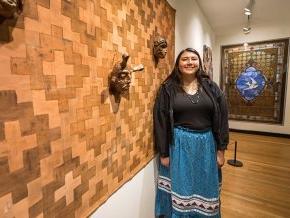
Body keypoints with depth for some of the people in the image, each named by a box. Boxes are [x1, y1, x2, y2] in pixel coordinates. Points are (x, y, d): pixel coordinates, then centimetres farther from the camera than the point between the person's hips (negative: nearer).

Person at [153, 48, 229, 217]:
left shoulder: (211, 87, 2)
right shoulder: (168, 89, -5)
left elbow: (222, 118, 3)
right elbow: (160, 121, -5)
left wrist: (221, 149, 1)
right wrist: (163, 153, -5)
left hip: (206, 144, 3)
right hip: (179, 145, -2)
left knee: (206, 189, 20)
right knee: (180, 188, 13)